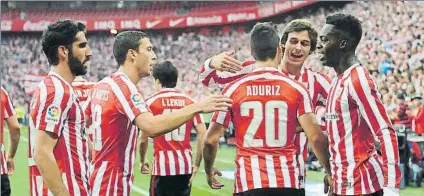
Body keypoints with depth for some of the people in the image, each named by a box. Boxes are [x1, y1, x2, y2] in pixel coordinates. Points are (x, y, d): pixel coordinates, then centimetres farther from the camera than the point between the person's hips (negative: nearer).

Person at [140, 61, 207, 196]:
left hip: (163, 166, -3)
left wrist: (142, 161, 15)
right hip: (185, 166, 4)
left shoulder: (151, 102, -2)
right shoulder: (190, 102, 7)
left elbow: (144, 139, -1)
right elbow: (203, 134, 1)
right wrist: (196, 164, 6)